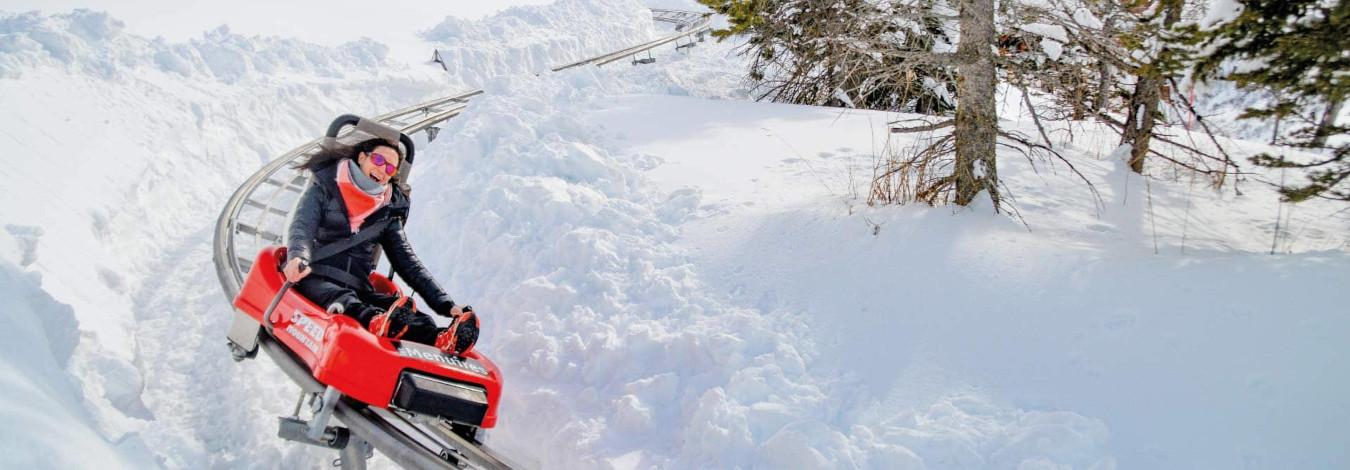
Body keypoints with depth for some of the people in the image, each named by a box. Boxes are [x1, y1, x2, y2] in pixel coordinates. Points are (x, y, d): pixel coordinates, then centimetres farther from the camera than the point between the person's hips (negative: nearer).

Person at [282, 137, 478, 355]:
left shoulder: (389, 211, 16)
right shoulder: (325, 186, 9)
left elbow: (408, 263, 13)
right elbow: (301, 227, -8)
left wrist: (445, 305, 0)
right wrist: (297, 258, -33)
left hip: (358, 289, 3)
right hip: (315, 280, -3)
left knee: (406, 312, -29)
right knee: (343, 301, -39)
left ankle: (439, 339, -59)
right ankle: (378, 322, -70)